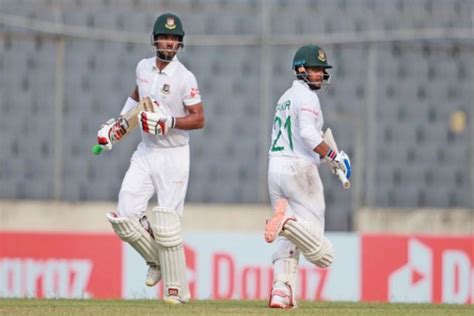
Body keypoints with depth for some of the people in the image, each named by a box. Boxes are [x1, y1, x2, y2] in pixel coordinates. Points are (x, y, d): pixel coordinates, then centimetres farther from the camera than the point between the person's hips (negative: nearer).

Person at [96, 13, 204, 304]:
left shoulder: (185, 78, -12)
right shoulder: (143, 67, 6)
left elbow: (199, 119, -12)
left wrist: (169, 122, -26)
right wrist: (117, 125, 22)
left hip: (173, 156, -6)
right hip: (145, 153, 6)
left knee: (166, 225, -9)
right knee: (125, 217, -5)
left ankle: (177, 289, 1)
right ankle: (157, 261, 20)